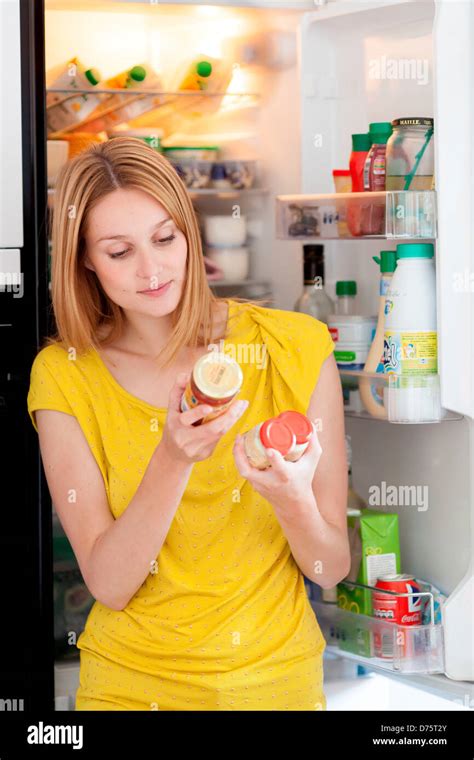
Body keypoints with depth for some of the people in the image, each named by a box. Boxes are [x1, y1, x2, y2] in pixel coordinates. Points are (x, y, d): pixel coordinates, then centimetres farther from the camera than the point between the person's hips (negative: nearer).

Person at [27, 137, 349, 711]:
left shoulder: (293, 347, -10)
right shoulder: (64, 375, -9)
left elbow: (331, 568, -8)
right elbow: (109, 586, -15)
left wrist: (293, 500, -28)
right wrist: (173, 460, -28)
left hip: (273, 677, 1)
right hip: (130, 679, 0)